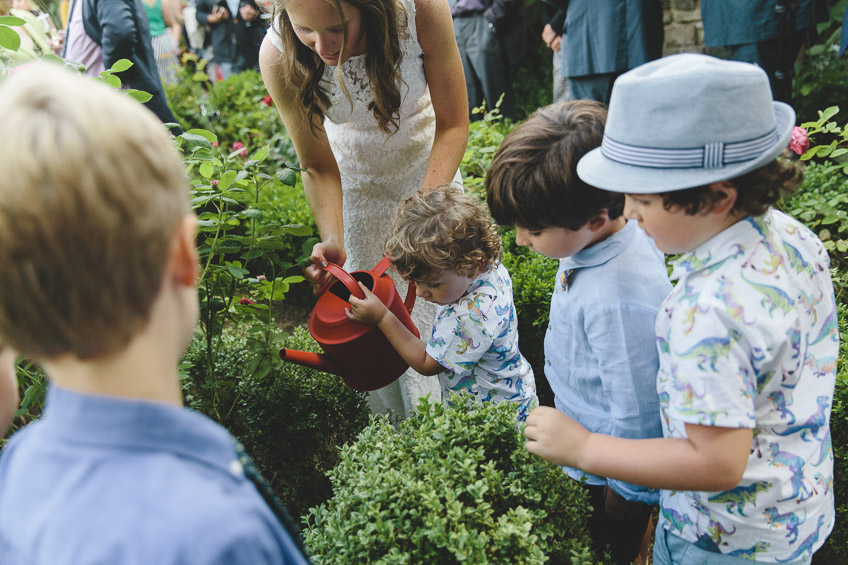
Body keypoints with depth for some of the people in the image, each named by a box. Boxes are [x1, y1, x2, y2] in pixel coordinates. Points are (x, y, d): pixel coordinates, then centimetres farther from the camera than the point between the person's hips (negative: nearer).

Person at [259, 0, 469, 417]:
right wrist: (333, 243, -34)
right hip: (355, 173, 0)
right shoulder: (279, 57, -31)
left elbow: (453, 124, -20)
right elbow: (319, 168, -17)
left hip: (429, 160, 1)